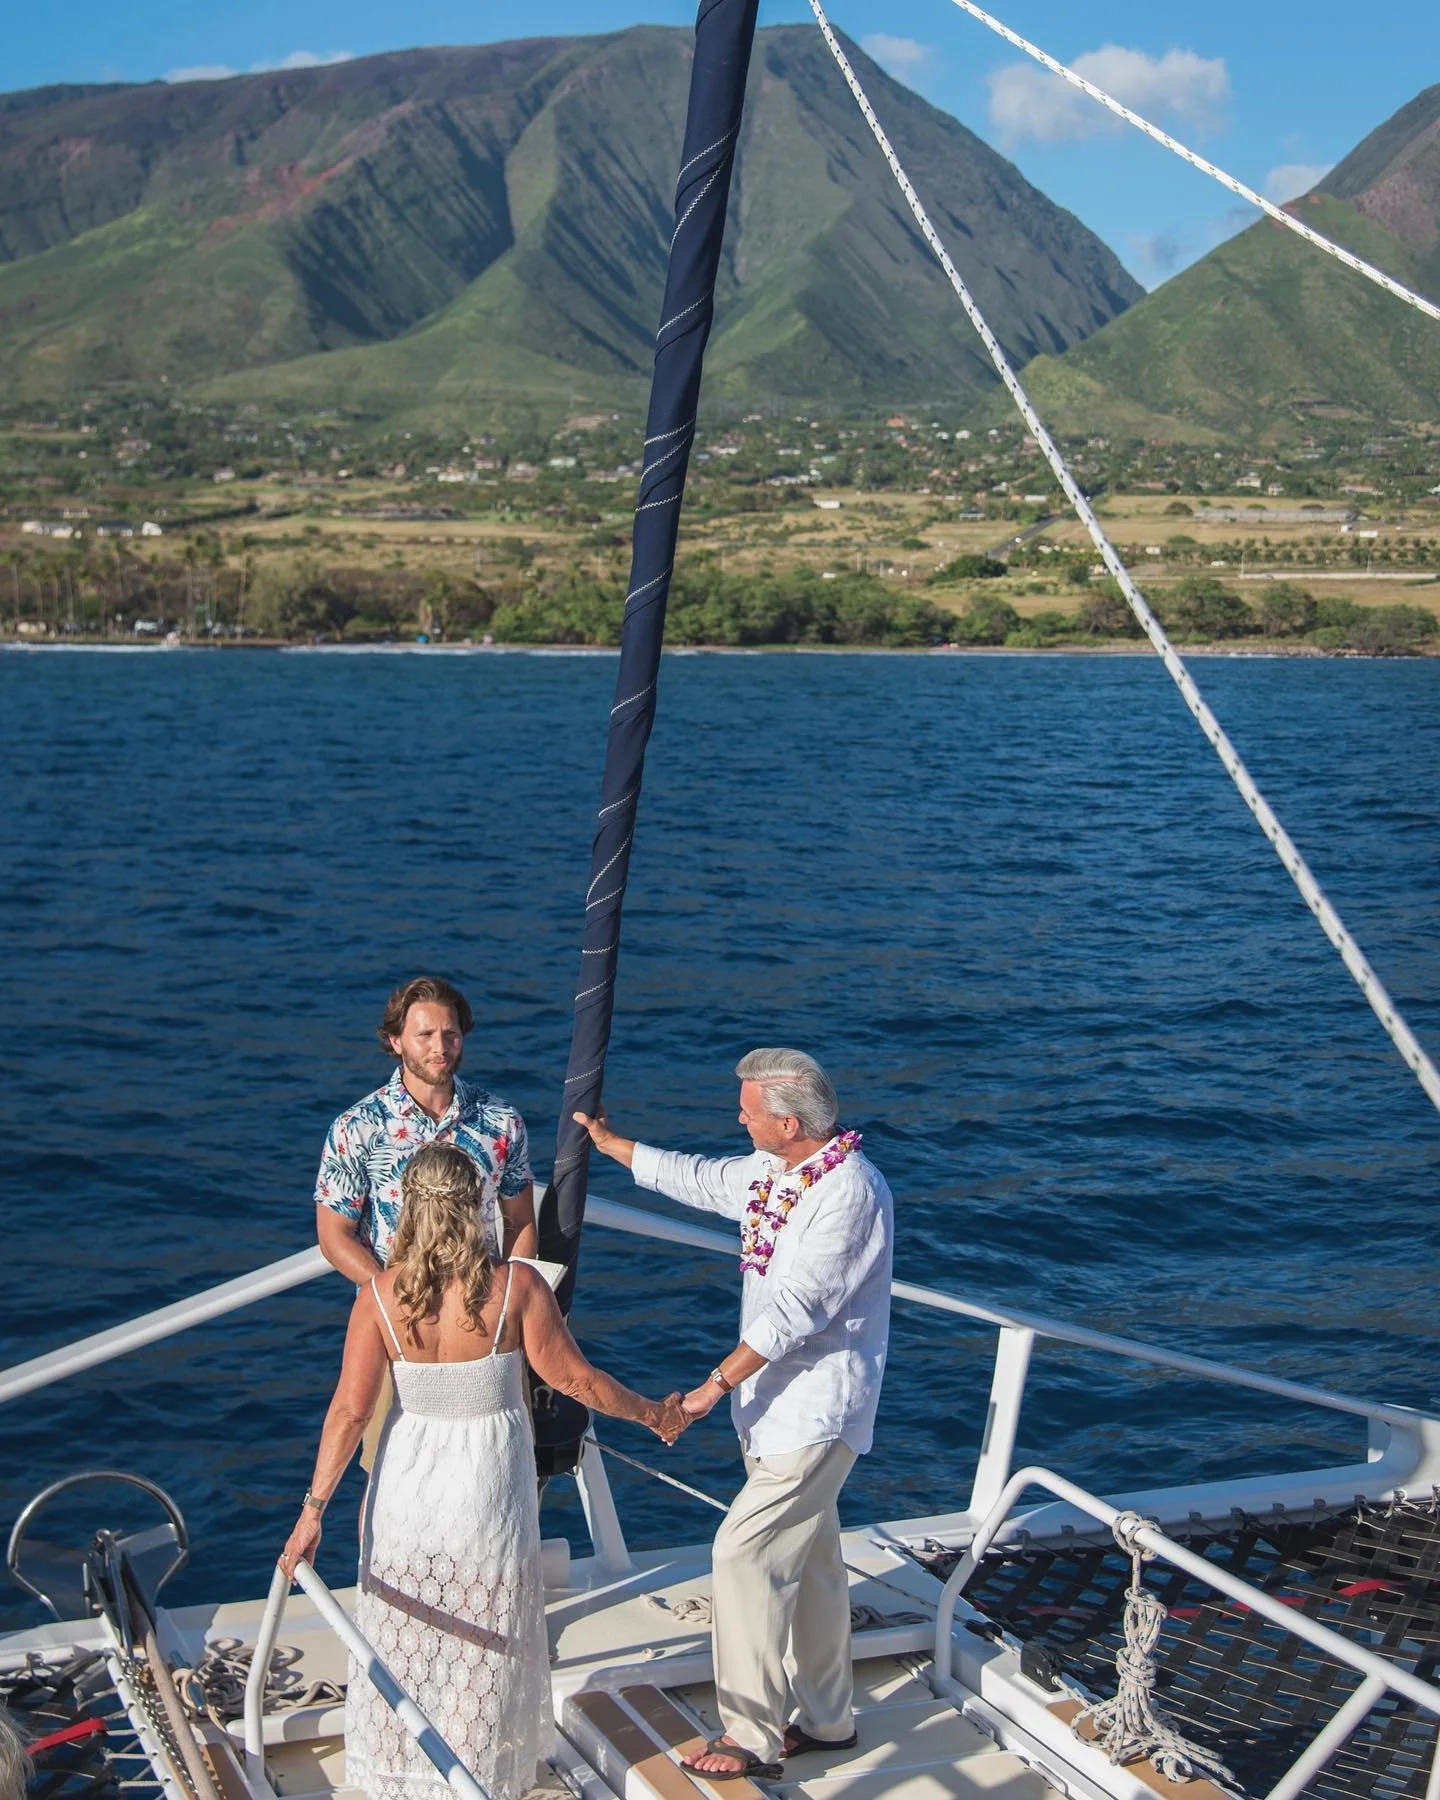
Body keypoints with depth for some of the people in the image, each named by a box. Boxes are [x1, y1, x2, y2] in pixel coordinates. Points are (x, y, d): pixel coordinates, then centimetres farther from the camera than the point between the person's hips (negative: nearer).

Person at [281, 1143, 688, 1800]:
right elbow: (576, 1379, -11)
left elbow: (349, 1409, -13)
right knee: (482, 1646, 18)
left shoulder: (379, 1295, -14)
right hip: (489, 1488, -1)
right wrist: (654, 1414, 4)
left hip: (409, 1485, 1)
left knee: (405, 1638, 21)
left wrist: (313, 1509, -5)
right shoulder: (517, 1286, -18)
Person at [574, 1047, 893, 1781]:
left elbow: (796, 1309, -25)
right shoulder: (772, 1171, 5)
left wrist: (717, 1383, -22)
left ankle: (753, 1735, 1)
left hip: (815, 1413, -9)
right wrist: (607, 1141, 30)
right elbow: (695, 1178, 23)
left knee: (745, 1553, -9)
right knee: (808, 1562, 16)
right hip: (774, 1403, 9)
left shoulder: (849, 1191, -23)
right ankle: (826, 1720, 29)